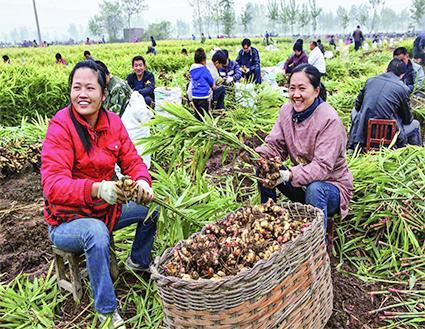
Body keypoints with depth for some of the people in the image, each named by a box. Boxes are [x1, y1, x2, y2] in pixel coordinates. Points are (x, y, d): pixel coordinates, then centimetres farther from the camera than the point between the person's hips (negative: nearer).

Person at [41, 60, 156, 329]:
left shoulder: (113, 122, -5)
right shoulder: (60, 127, -22)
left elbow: (132, 161, -2)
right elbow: (53, 185, -30)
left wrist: (142, 182, -27)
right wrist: (96, 188, -49)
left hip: (106, 209, 6)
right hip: (66, 220, -6)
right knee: (97, 231, -36)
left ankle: (138, 261, 30)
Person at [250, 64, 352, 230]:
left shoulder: (329, 120, -23)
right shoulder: (287, 111, -4)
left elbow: (323, 166, -30)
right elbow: (275, 146, -5)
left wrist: (289, 175, -44)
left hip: (330, 184, -5)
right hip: (301, 182, 6)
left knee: (315, 189, -37)